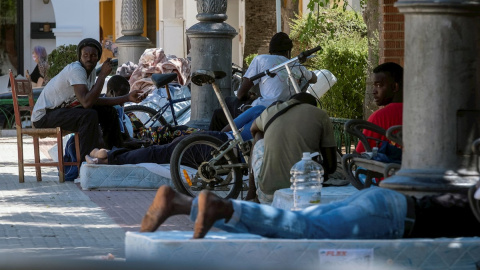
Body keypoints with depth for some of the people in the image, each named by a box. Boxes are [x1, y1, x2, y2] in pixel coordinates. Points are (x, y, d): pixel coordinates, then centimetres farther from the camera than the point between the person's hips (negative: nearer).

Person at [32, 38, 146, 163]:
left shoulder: (90, 70, 3)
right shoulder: (76, 70, -25)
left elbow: (95, 100, 9)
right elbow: (86, 103, -36)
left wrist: (127, 98, 4)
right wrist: (103, 74, -29)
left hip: (64, 109, 9)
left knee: (109, 111, 7)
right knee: (89, 115, -31)